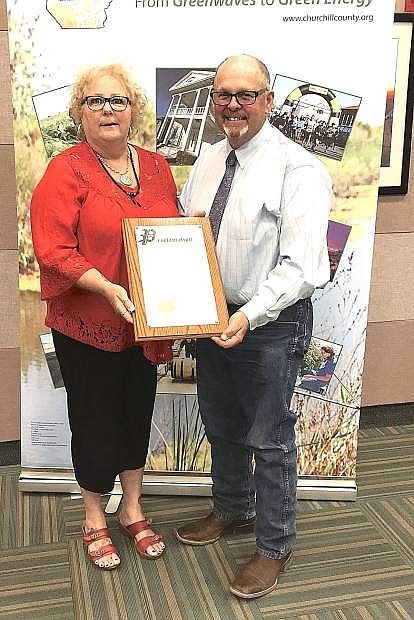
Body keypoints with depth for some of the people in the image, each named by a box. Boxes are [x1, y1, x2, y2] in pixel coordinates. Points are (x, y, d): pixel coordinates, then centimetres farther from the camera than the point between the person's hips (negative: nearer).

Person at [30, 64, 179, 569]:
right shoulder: (65, 172, -11)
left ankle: (132, 510, 38)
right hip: (88, 325, -5)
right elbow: (53, 251, -17)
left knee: (137, 414, 17)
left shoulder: (156, 167, 6)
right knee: (94, 421, 10)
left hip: (145, 324, 5)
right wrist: (107, 288, -29)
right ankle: (94, 519, 33)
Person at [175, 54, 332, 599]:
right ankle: (231, 510, 48)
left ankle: (275, 547, 29)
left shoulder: (298, 169, -16)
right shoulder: (207, 160, 7)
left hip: (270, 325, -7)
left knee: (270, 440, 7)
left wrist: (250, 315, -32)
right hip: (211, 318, 7)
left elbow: (301, 266, -22)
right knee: (221, 428, 23)